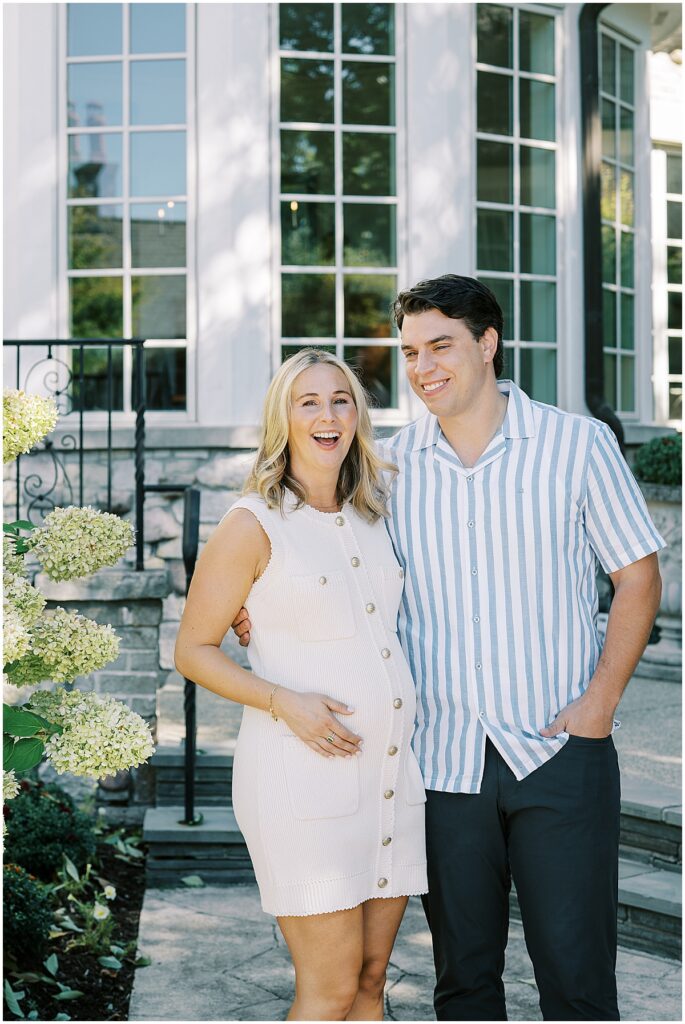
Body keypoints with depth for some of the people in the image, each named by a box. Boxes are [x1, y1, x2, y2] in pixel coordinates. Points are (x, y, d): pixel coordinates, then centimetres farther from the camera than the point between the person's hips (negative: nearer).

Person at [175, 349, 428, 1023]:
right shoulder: (253, 526, -5)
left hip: (390, 768, 6)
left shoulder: (373, 518, 14)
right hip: (302, 776, -6)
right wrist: (282, 700, -17)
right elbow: (193, 650, -4)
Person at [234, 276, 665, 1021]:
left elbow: (637, 574, 4)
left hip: (560, 754, -2)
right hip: (444, 760, 2)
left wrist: (600, 700, -6)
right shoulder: (391, 464, 6)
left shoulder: (578, 444, 1)